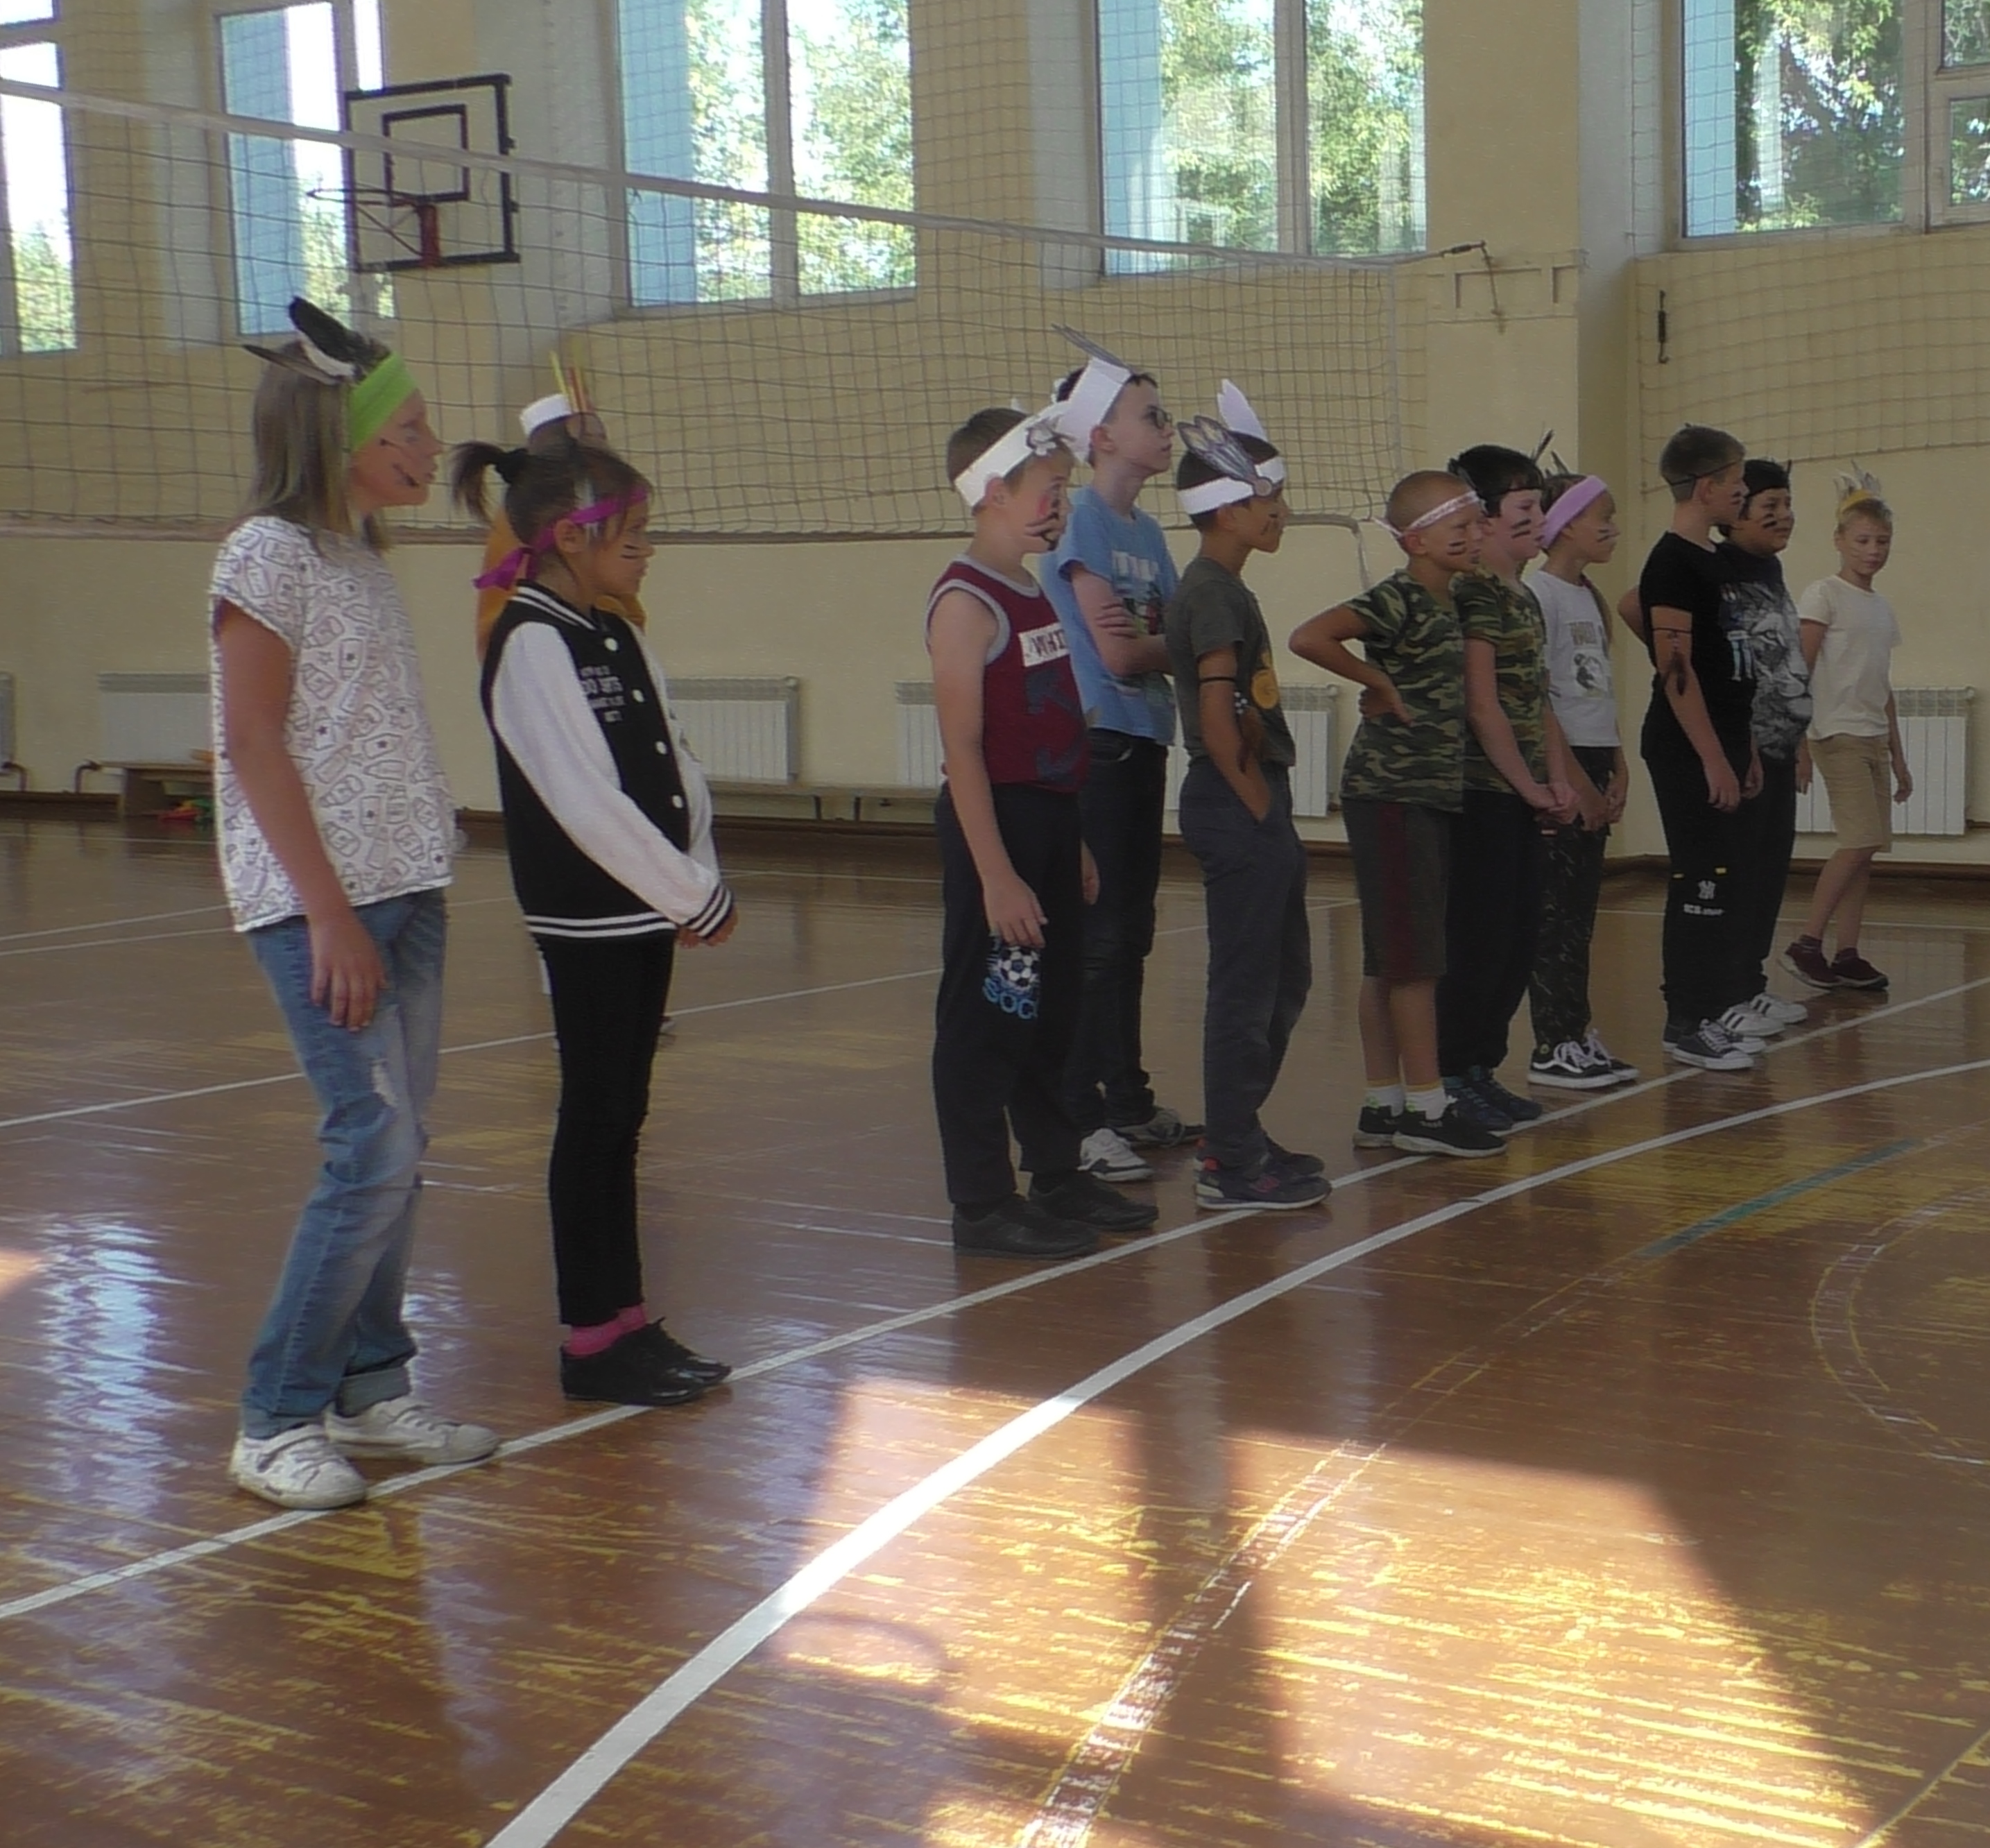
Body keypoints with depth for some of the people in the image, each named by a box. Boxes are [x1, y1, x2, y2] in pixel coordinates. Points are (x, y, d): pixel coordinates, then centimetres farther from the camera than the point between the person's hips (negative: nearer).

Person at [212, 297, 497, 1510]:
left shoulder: (365, 558, 15)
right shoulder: (270, 556, -9)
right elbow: (253, 746, -14)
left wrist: (424, 892, 10)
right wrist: (330, 914, -18)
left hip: (403, 892, 8)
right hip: (317, 901, -8)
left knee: (397, 1152, 8)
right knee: (376, 1150, -11)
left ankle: (371, 1388, 19)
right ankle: (276, 1421, -1)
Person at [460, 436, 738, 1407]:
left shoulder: (617, 637, 13)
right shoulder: (531, 645, -14)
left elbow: (676, 764, 13)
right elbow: (587, 801, -20)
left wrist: (698, 877, -1)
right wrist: (696, 896, -14)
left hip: (647, 911, 8)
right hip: (587, 918, -8)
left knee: (622, 1116, 13)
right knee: (594, 1118, -1)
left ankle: (625, 1320, 22)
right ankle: (592, 1341, 9)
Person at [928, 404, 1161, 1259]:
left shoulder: (1042, 591, 14)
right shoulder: (966, 603, -14)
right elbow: (962, 748, -19)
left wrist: (1074, 841, 17)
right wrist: (995, 875, -22)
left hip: (1053, 818, 9)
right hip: (997, 822, -9)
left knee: (1054, 1012, 17)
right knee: (985, 1019, -2)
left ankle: (1058, 1177, 28)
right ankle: (982, 1205, 4)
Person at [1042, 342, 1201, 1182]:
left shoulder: (1146, 529, 14)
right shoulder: (1083, 521, -10)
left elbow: (1168, 638, 4)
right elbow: (1119, 655, -16)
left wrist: (1150, 640, -17)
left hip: (1142, 745, 8)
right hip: (1095, 745, -8)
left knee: (1130, 932, 14)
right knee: (1094, 935, -8)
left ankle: (1127, 1100, 24)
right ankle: (1075, 1120, -5)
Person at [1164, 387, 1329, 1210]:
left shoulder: (1222, 588, 15)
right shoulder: (1213, 594, -15)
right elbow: (1218, 722, -23)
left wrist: (1273, 814, 14)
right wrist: (1260, 807, -15)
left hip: (1255, 808, 10)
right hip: (1235, 806, -10)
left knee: (1284, 979, 17)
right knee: (1245, 985, -4)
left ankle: (1238, 1137, 26)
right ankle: (1231, 1165, 3)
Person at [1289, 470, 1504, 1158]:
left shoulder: (1448, 604, 13)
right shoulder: (1398, 601, -14)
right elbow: (1309, 637, -28)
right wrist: (1379, 683, -18)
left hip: (1432, 794, 9)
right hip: (1391, 793, -9)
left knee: (1391, 960, 11)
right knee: (1415, 956, -5)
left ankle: (1382, 1105, 17)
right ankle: (1426, 1107, 1)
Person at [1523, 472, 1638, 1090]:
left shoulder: (1590, 598, 16)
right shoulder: (1538, 595, -11)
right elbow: (1533, 699, -15)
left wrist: (1616, 766, 10)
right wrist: (1573, 779, -17)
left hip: (1593, 764, 9)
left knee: (1581, 907, 10)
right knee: (1554, 909, -6)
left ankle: (1578, 1033, 15)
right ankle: (1552, 1046, -2)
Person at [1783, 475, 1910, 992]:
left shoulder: (1883, 609, 16)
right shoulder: (1824, 596, -5)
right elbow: (1799, 672, -11)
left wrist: (1898, 757, 18)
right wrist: (1797, 740, -19)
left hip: (1874, 738, 7)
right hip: (1838, 735, -7)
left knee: (1865, 850, 2)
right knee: (1858, 843, -14)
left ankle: (1848, 955, 5)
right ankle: (1806, 945, -7)